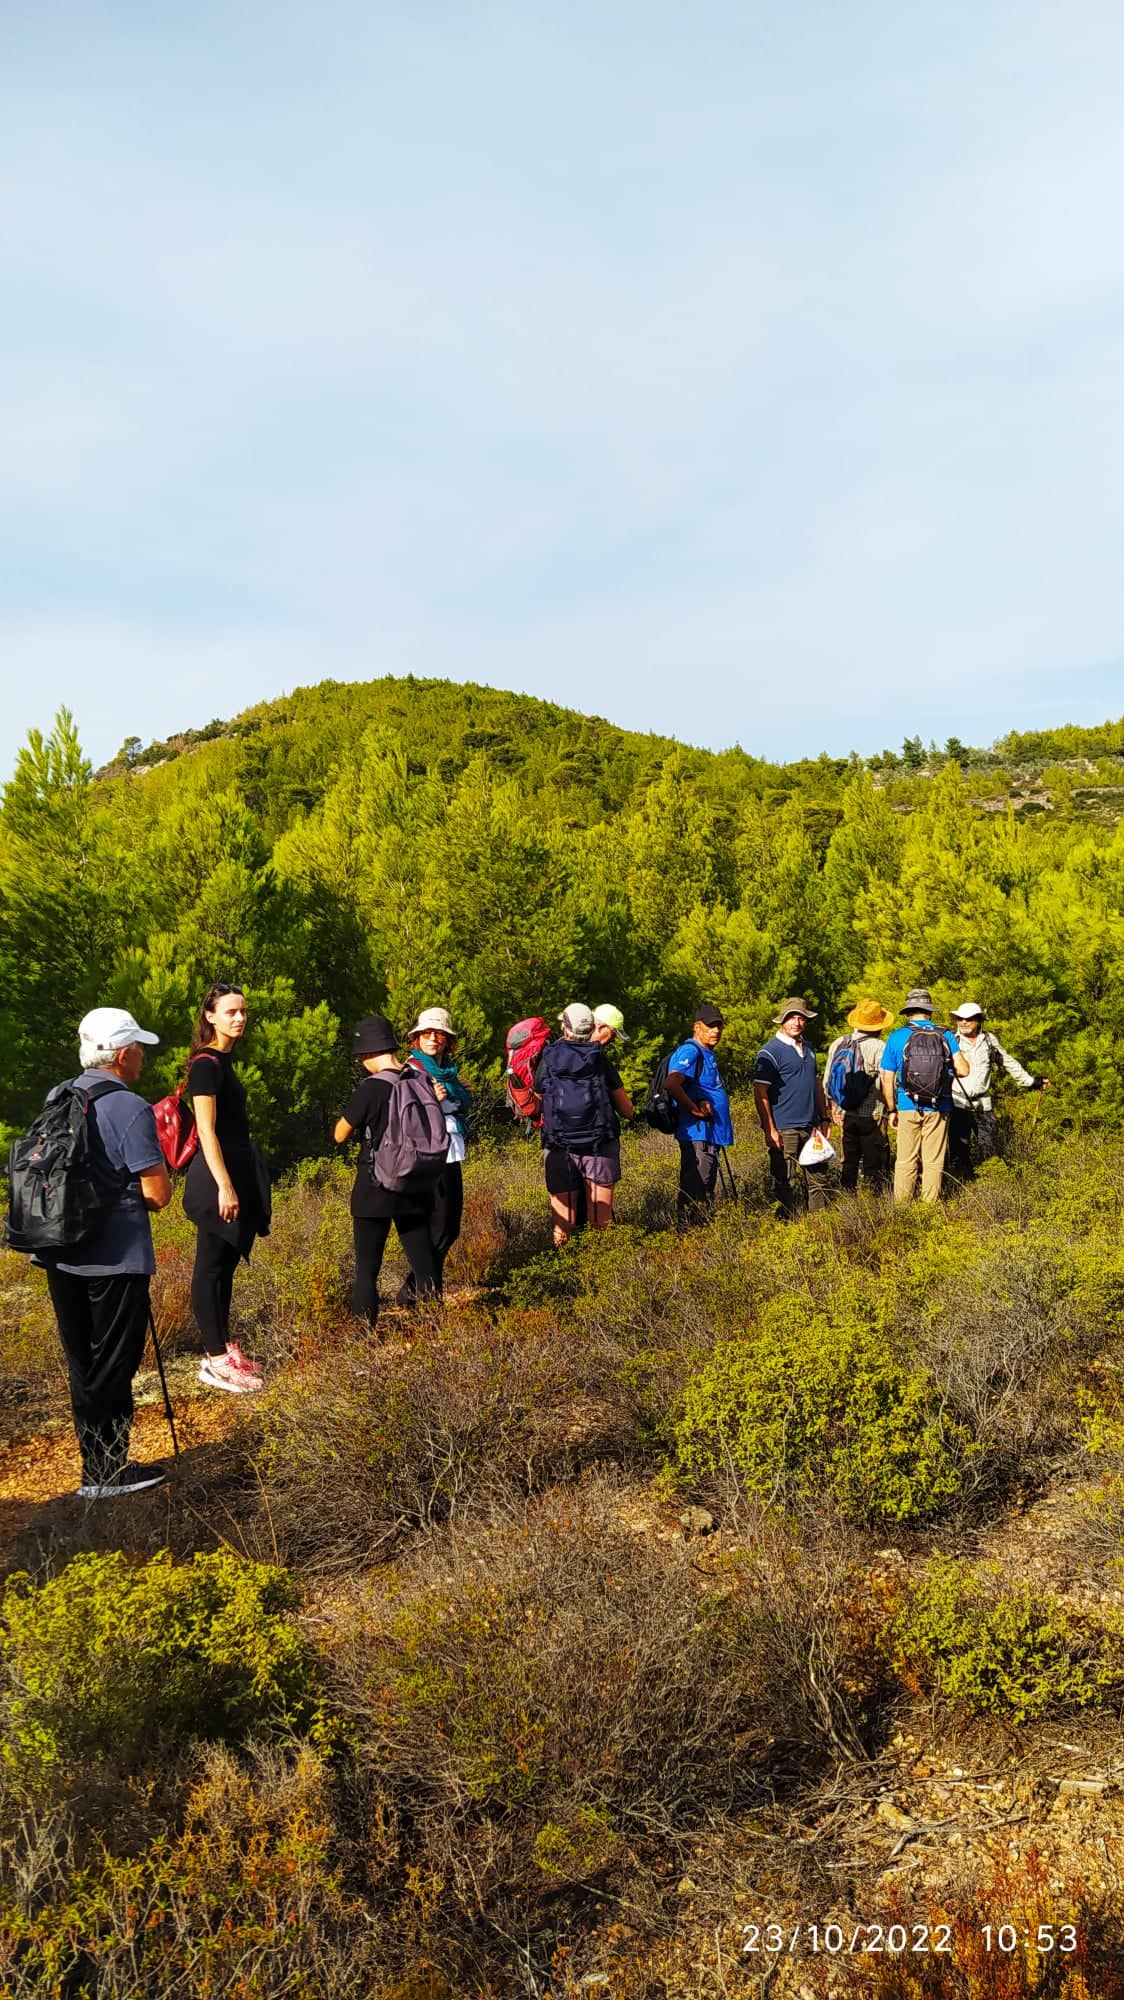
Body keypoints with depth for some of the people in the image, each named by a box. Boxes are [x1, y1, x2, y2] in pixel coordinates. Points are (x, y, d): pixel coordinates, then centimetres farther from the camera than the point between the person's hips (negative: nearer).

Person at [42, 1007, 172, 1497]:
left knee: (83, 1364, 16)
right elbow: (159, 1194, -17)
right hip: (115, 1259, -7)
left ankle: (96, 1462, 27)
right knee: (112, 1367, 4)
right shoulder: (130, 1108, -16)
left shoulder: (57, 1100, 7)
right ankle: (105, 1475, 12)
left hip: (62, 1255, 7)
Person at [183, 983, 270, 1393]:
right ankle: (215, 1361, 3)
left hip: (237, 1171, 10)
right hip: (217, 1177, -10)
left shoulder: (223, 1060, 14)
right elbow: (207, 1131, -19)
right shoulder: (206, 1063, -13)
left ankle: (223, 1348, 22)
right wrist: (225, 1186, -22)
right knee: (211, 1266, -2)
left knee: (227, 1264, 14)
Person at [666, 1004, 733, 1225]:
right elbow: (672, 1084, -30)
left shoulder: (707, 1054, 19)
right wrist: (694, 1109, -22)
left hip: (711, 1133, 10)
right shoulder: (690, 1052, -13)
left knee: (705, 1190, 16)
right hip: (698, 1132, -10)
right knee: (695, 1189, -8)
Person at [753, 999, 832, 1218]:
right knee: (787, 1185, -1)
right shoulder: (771, 1051, -9)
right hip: (784, 1129, -7)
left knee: (818, 1178, 12)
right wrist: (769, 1130, -18)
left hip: (811, 1126, 7)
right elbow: (760, 1093, -13)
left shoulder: (807, 1048, 15)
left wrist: (824, 1118, 17)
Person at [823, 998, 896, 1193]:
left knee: (848, 1162, 15)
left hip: (844, 1114, 5)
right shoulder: (879, 1047, -15)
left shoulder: (837, 1044, 2)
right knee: (874, 1164, 3)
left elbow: (827, 1081, 9)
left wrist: (832, 1108, 20)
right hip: (871, 1116, -5)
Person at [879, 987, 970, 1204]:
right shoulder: (945, 1035, 0)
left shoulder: (896, 1038, -1)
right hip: (938, 1108, 0)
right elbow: (963, 1070, -5)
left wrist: (892, 1110, 11)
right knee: (933, 1161, 8)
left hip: (908, 1107, 0)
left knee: (905, 1162, 7)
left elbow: (886, 1079, 1)